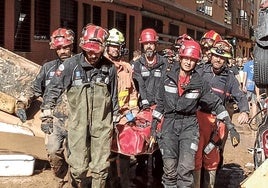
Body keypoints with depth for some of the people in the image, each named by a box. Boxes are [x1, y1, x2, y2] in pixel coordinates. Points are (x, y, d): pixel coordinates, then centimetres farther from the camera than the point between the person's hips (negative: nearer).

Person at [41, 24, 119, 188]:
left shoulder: (109, 67, -1)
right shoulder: (71, 65, -7)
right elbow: (53, 89, -1)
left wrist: (116, 119, 16)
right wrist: (46, 114, -3)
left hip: (102, 125, 1)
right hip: (78, 124, -1)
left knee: (101, 168, 6)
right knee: (78, 168, 2)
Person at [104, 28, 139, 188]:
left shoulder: (127, 68, 12)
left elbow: (132, 91, 19)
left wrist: (133, 109, 10)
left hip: (125, 116, 3)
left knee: (125, 151, 6)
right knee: (109, 152, 3)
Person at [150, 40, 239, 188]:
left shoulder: (200, 83, 0)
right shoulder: (168, 78, 3)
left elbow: (216, 104, 4)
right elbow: (160, 103, 11)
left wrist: (231, 127, 0)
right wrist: (153, 126, 10)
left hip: (189, 125, -1)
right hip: (169, 123, 1)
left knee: (186, 168, -13)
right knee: (169, 168, -1)